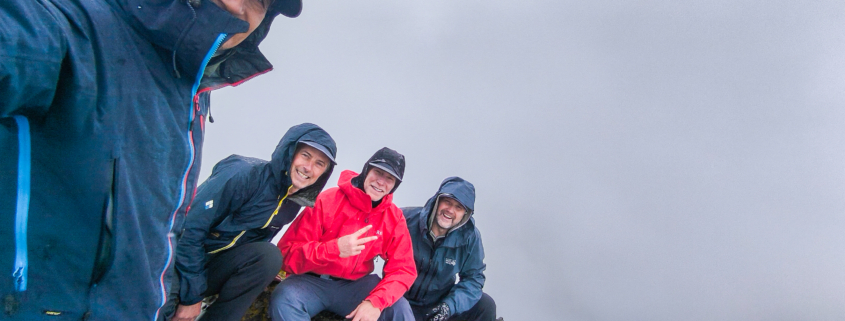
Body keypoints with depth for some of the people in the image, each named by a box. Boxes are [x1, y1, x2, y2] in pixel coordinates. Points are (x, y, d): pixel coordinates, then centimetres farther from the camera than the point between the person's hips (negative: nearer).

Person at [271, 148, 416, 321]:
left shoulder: (394, 218, -1)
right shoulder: (327, 200, -12)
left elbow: (403, 269, -4)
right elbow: (287, 254, -16)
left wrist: (375, 302, -24)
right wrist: (334, 248, -34)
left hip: (356, 286, 2)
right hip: (312, 281, -2)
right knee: (284, 299, -33)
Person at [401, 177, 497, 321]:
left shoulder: (470, 236, -8)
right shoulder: (408, 218, -17)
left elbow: (473, 277, -5)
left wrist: (450, 305, -21)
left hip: (440, 302, 2)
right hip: (401, 301, -2)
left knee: (485, 305, -13)